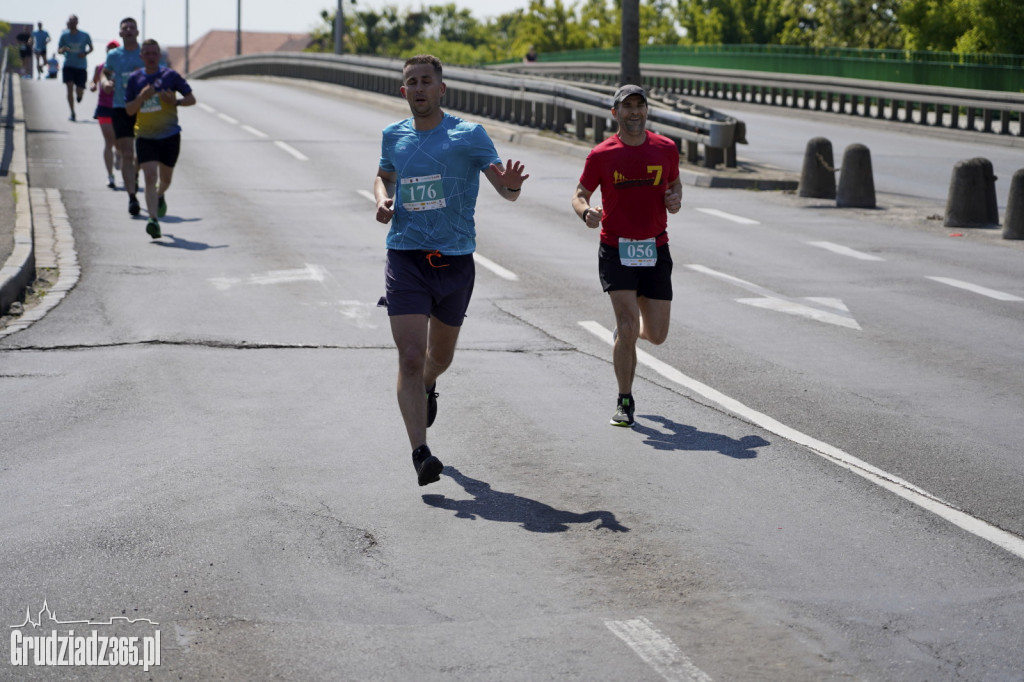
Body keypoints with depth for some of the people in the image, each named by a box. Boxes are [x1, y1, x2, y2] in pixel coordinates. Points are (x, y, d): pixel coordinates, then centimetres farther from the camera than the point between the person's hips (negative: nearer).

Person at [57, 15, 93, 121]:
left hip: (81, 67, 0)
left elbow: (91, 48, 10)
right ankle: (72, 113, -4)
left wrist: (85, 53, -11)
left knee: (79, 92, -1)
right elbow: (59, 50, 5)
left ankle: (79, 95, 40)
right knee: (70, 88, -13)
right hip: (68, 66, 0)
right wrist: (63, 49, -19)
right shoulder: (64, 35, -2)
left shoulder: (84, 35, -3)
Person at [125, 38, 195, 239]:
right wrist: (142, 97, -19)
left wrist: (174, 101, -18)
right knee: (150, 177, -16)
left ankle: (160, 196, 50)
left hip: (169, 135, 0)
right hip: (145, 137, 0)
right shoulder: (134, 79, 2)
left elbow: (191, 98, 2)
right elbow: (129, 110, 0)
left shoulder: (170, 75, -3)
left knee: (165, 179, 14)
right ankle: (154, 221, -22)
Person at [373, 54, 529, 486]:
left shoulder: (469, 135, -3)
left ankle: (427, 389, 55)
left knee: (440, 355, 18)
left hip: (455, 260, 0)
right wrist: (382, 199, 4)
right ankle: (420, 454, -16)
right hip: (405, 259, 0)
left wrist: (510, 185, -32)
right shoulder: (393, 136, 7)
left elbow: (506, 190, -7)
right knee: (411, 357, -15)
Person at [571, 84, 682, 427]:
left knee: (657, 335, 4)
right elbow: (580, 195, 4)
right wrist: (586, 212, -19)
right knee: (628, 329, -13)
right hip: (616, 251, -3)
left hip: (655, 250, 3)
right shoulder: (601, 155, -3)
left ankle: (624, 330, 41)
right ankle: (625, 402, 5)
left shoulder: (666, 149, 4)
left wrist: (676, 198, -3)